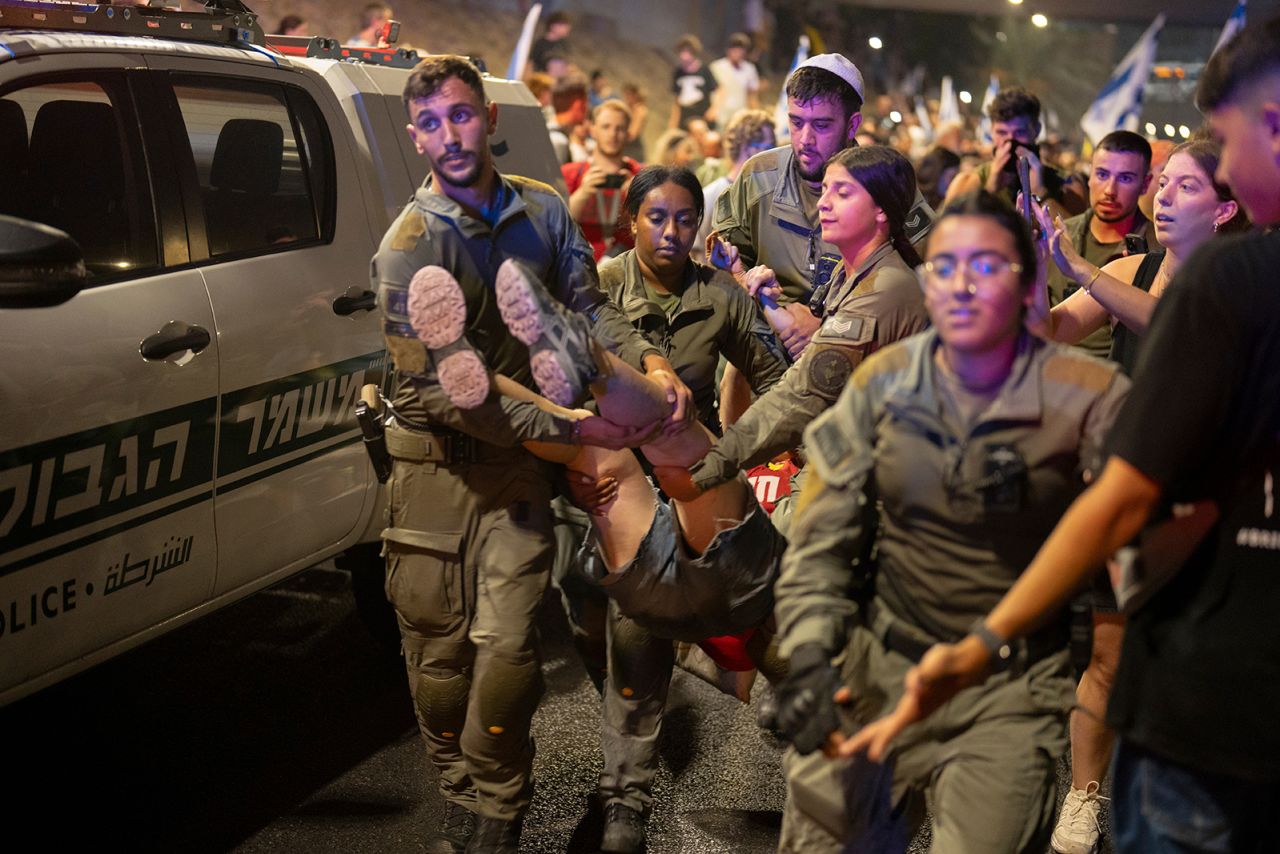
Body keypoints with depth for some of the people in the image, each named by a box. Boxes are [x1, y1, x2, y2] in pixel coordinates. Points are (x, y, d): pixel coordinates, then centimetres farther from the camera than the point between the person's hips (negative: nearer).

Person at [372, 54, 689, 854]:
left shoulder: (543, 209, 2)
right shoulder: (412, 243, -12)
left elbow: (588, 304, 10)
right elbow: (451, 391, -18)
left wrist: (647, 360, -10)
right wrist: (571, 427, -20)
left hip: (518, 461, 2)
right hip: (436, 460, -2)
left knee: (508, 647, -7)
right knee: (438, 651, 7)